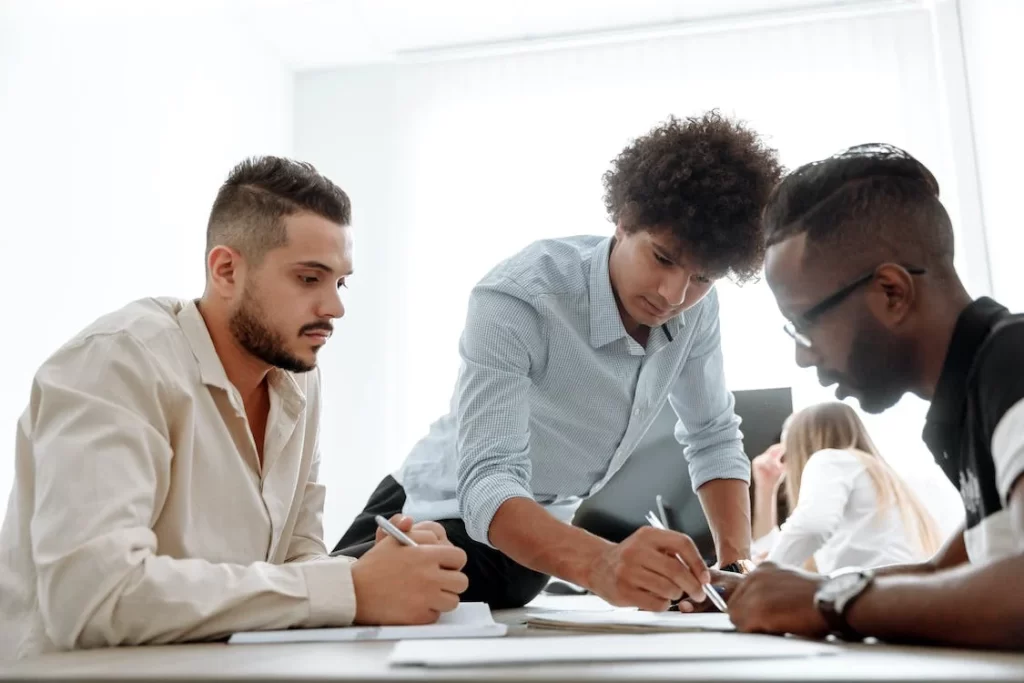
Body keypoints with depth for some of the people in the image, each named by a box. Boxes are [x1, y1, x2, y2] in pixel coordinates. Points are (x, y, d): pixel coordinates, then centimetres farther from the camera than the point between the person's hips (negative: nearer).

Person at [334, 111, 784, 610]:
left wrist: (737, 560, -12)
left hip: (543, 534, 6)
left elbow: (714, 437, 2)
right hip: (442, 523, -5)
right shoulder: (515, 300, -31)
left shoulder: (696, 306, -11)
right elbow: (488, 485, -37)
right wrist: (600, 564, -54)